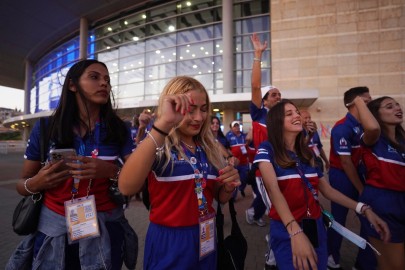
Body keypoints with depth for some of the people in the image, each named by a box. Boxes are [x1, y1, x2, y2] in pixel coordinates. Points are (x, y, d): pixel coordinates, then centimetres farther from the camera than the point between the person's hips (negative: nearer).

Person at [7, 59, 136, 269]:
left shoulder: (119, 129, -6)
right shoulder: (44, 129, -5)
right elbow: (22, 184, 5)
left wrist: (112, 172, -26)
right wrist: (34, 184, -17)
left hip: (104, 228, 0)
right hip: (53, 228, 1)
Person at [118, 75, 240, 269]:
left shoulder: (208, 148, 2)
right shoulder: (157, 146, -14)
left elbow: (220, 198, 9)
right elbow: (126, 187, -33)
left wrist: (229, 187, -14)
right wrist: (162, 125, -39)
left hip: (205, 239, 6)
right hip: (168, 241, -5)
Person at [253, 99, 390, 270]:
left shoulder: (306, 152, 5)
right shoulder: (266, 150, -14)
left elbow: (326, 189, 8)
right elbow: (273, 190, -27)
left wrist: (363, 209, -3)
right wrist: (295, 231, -38)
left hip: (316, 227, 6)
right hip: (286, 230, -6)